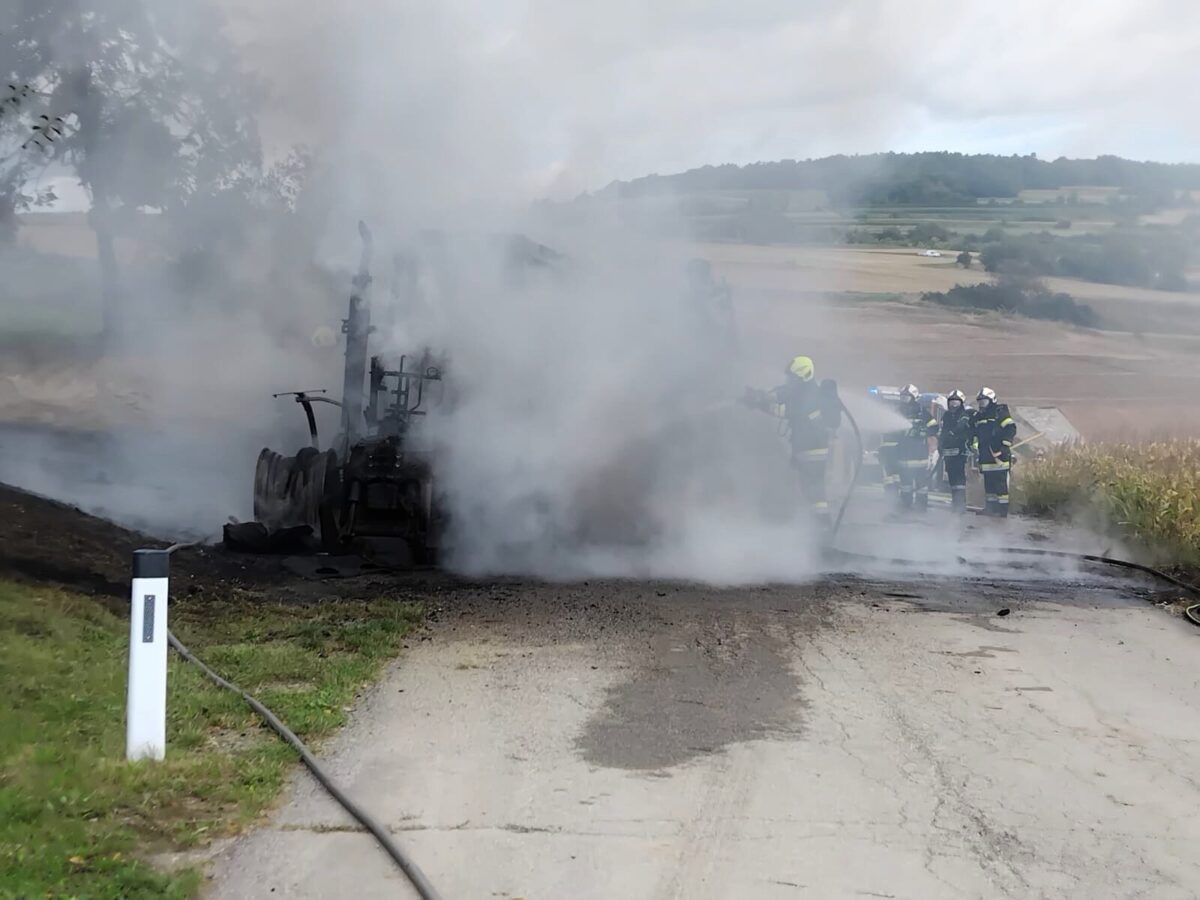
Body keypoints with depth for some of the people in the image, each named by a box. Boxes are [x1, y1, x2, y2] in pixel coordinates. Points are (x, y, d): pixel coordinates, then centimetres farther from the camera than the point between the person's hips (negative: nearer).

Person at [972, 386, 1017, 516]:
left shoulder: (1000, 413, -4)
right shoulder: (977, 416, 18)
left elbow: (1011, 429, -11)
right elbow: (974, 433, 30)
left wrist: (1004, 444, -14)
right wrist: (975, 446, 20)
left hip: (999, 456, -7)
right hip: (985, 456, 7)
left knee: (1001, 484, -8)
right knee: (988, 484, 12)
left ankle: (1003, 509, -8)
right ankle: (990, 509, 19)